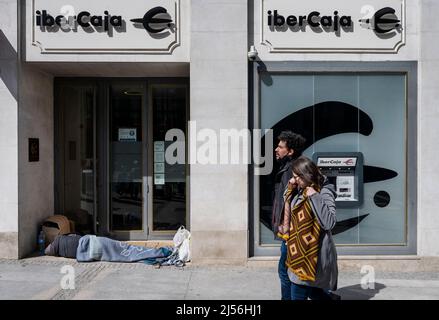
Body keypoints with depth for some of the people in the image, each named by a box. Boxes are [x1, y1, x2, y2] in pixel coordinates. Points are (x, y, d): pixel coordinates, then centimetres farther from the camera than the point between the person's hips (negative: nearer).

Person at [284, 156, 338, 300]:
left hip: (313, 251, -8)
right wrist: (290, 189, 7)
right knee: (312, 290, 14)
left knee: (298, 294, -2)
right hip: (301, 250, 8)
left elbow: (329, 223, -24)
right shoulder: (301, 191, 8)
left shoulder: (324, 193, -14)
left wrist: (315, 197, -26)